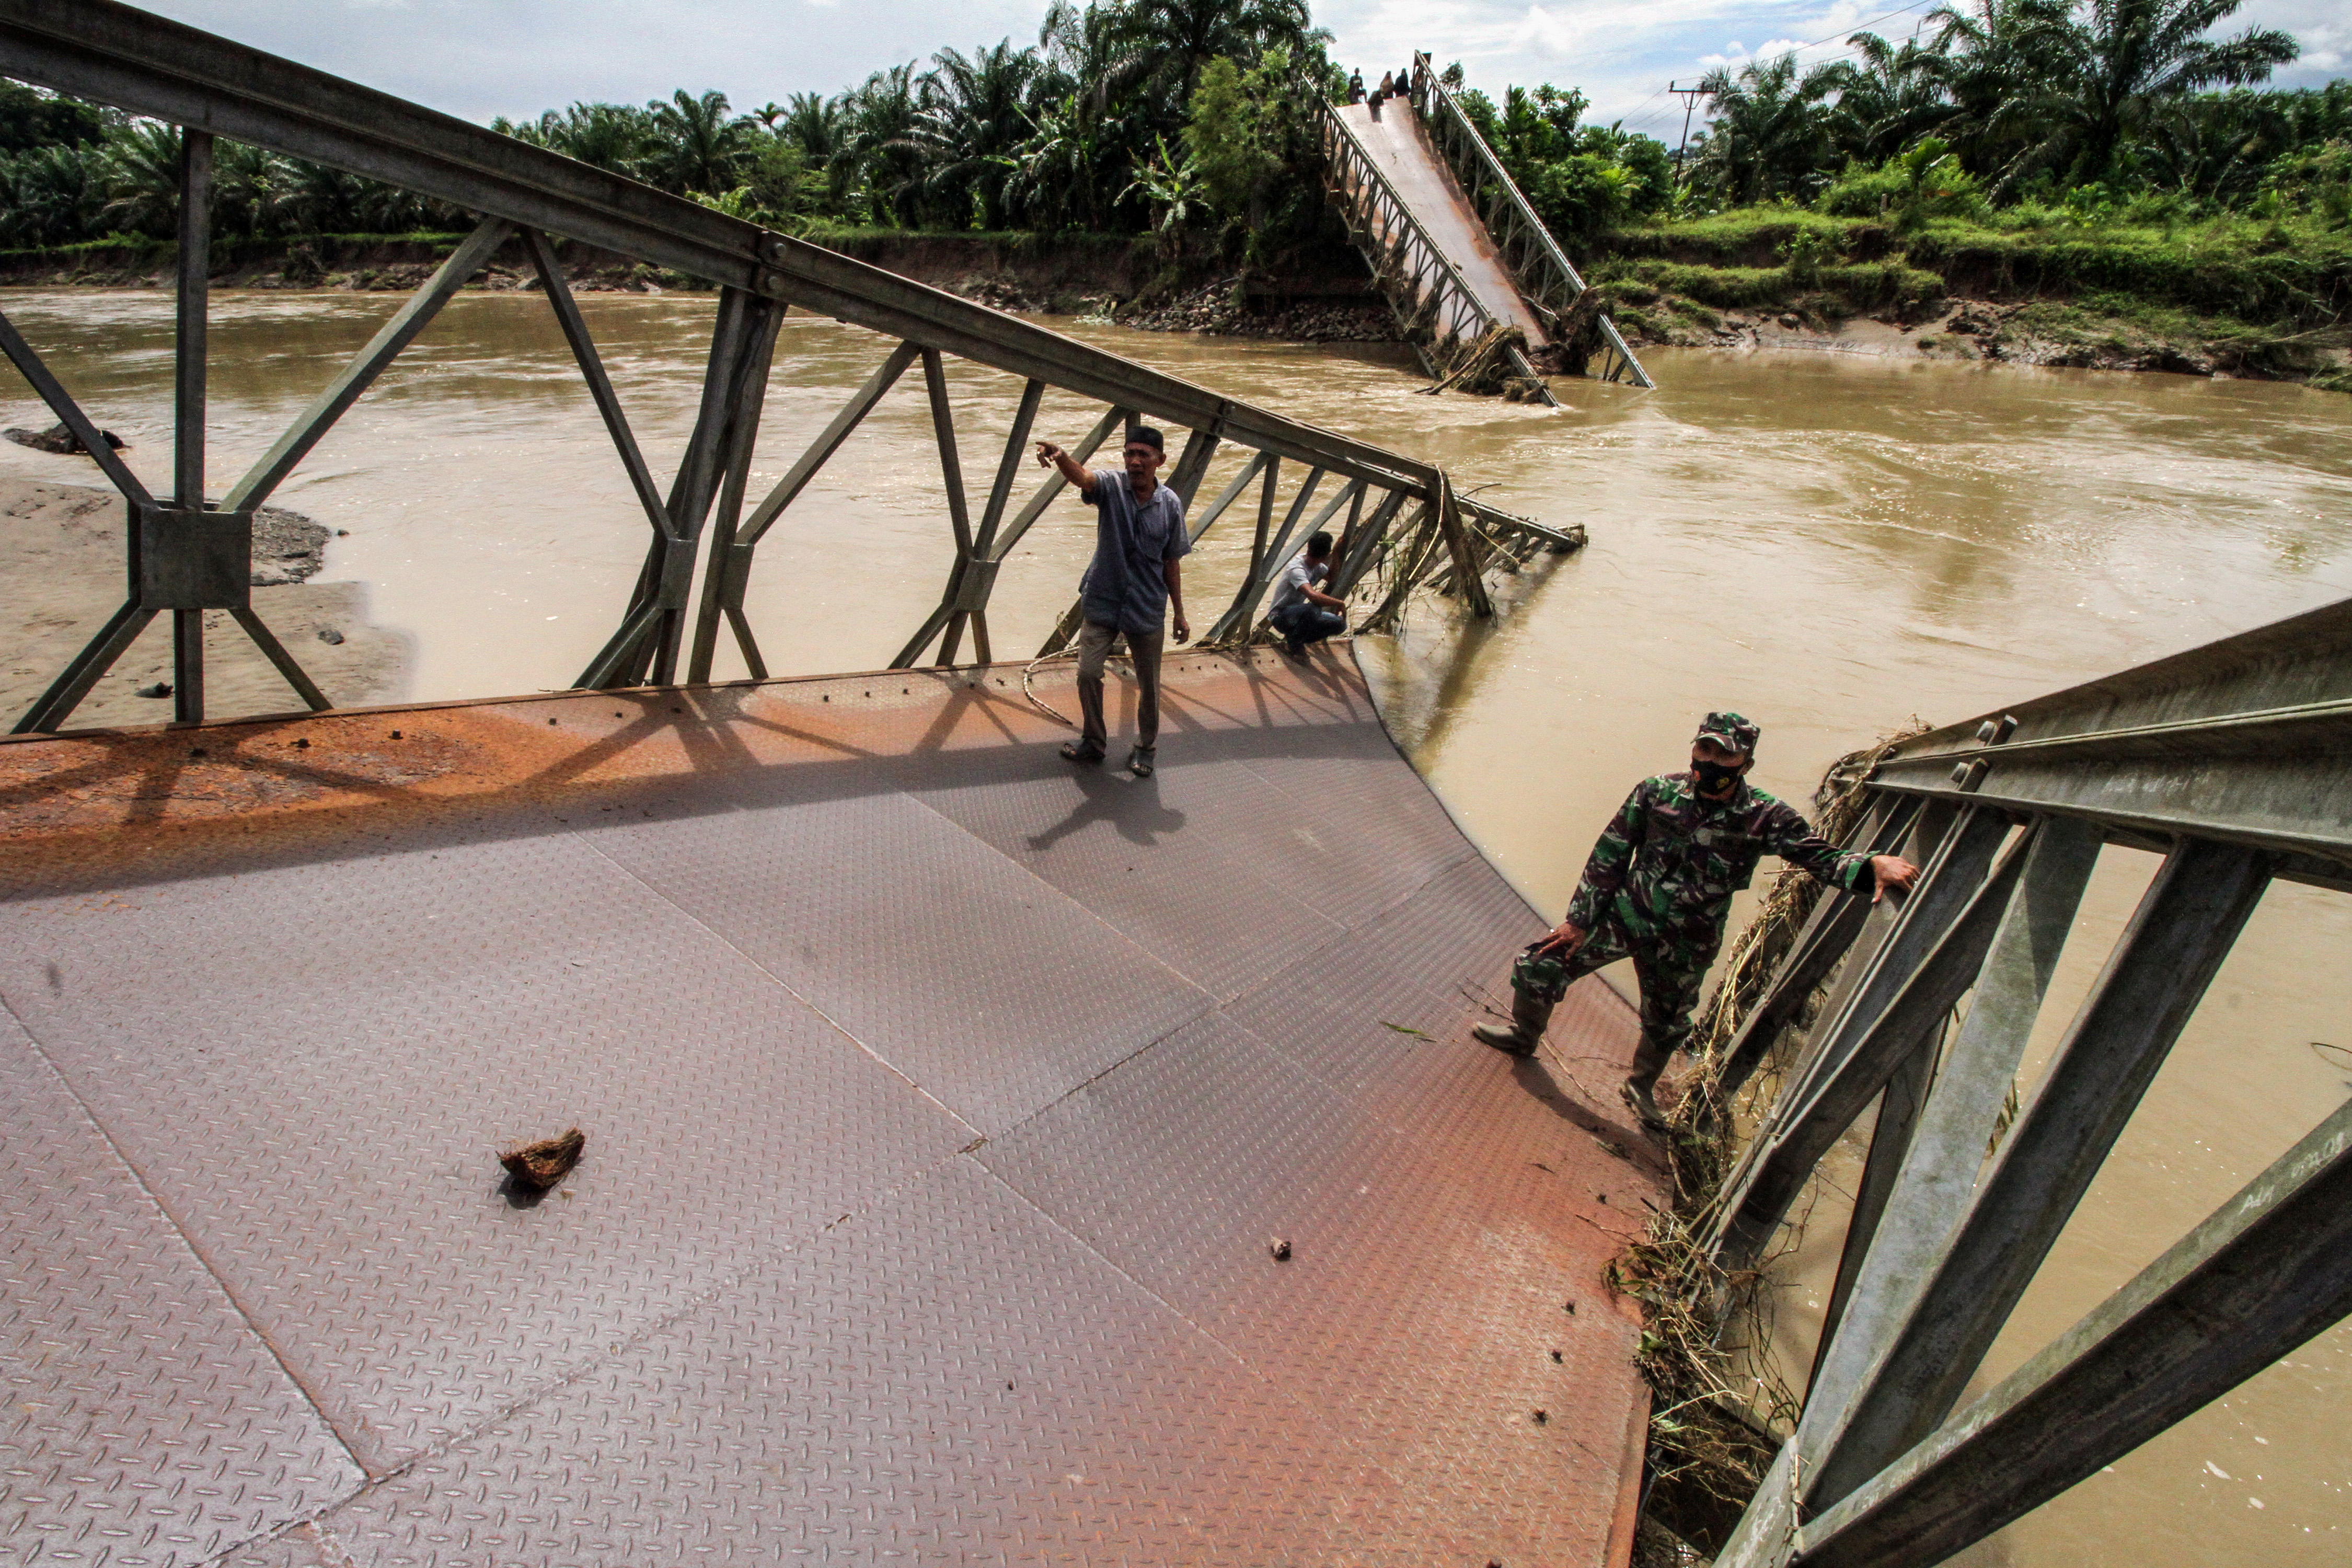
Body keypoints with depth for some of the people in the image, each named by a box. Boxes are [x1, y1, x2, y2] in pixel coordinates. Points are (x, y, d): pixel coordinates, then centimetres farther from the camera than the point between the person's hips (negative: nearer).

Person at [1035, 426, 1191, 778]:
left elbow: (1171, 563, 4)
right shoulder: (1111, 485, -9)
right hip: (1102, 603, -1)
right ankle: (1094, 741, 22)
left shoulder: (1171, 504, -4)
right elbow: (1082, 477, -33)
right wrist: (1060, 456, -56)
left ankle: (1146, 748, 32)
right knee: (1088, 673, -2)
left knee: (1149, 684, 10)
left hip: (1147, 609, 1)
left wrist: (1180, 613, 7)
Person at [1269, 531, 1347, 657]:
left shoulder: (1317, 566, 0)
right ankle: (1293, 643, -13)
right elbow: (1313, 596, -44)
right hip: (1280, 617, -8)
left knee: (1340, 624, -9)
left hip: (1298, 615, 9)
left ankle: (1298, 639, 6)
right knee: (1314, 608, -38)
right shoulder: (1296, 569, -29)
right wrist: (1340, 603, -31)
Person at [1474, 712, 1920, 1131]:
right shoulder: (1657, 793, -13)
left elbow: (1823, 857, -12)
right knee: (1538, 966, -1)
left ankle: (1641, 1086, 51)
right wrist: (1579, 919, -4)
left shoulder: (1765, 818, -15)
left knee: (1666, 1027, 18)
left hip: (1684, 947, 0)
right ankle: (1524, 1036, 30)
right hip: (1624, 914, 0)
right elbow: (1610, 856, -6)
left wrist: (1873, 864, -34)